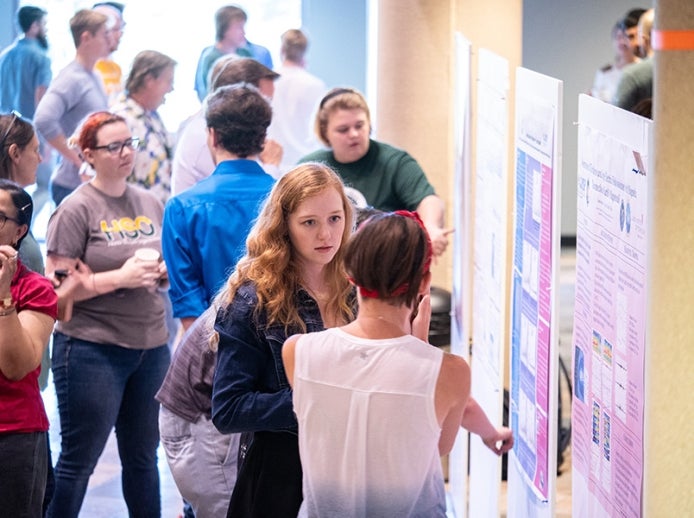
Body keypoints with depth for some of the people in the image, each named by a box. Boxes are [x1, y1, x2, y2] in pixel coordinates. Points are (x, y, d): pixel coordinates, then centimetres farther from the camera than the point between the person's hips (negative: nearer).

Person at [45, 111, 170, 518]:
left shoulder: (150, 204, 10)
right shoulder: (76, 210, -8)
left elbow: (167, 267, 22)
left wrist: (163, 272, -1)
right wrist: (120, 277, -19)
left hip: (151, 345, 6)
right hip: (93, 349, -6)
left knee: (143, 456, 13)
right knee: (78, 461, 1)